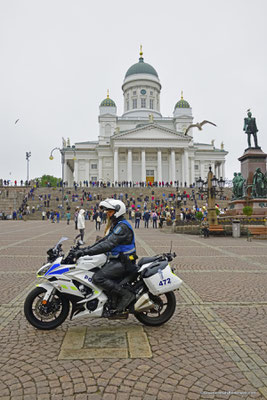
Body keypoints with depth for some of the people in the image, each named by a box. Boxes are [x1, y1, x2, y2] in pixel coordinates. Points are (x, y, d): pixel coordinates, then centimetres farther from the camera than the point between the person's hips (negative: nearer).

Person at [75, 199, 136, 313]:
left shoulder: (122, 226, -18)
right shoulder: (115, 225, 16)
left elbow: (108, 245, -28)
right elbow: (104, 240, 16)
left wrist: (86, 251, -29)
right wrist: (86, 248, 8)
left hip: (123, 262, -11)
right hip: (117, 260, 11)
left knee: (98, 278, -20)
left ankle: (126, 294, -13)